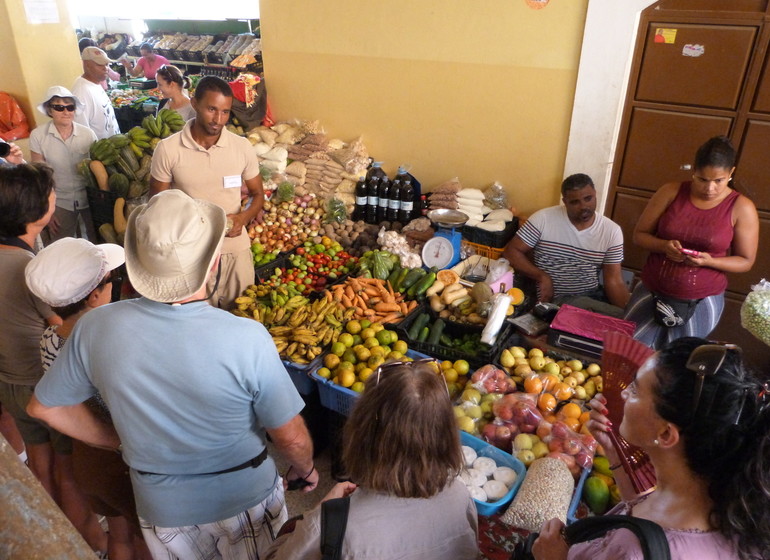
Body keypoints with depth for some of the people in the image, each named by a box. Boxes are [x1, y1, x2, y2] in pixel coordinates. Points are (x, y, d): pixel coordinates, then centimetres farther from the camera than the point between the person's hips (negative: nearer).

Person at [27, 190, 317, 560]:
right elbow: (291, 438, -20)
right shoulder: (246, 338, -31)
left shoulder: (95, 328, -20)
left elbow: (44, 407, -2)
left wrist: (117, 441, 9)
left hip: (162, 511, 3)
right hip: (245, 502, -2)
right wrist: (305, 469, 2)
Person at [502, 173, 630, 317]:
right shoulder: (543, 219, -8)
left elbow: (614, 282, -3)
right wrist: (542, 277, -17)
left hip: (594, 295, 5)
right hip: (557, 299, -4)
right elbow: (511, 251, -4)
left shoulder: (612, 230, 0)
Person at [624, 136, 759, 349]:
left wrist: (709, 261, -20)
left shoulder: (742, 208, -7)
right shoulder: (671, 192, -5)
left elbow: (746, 261, -1)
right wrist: (664, 246, -20)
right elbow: (640, 234, 1)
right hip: (652, 291, 2)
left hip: (701, 301, -1)